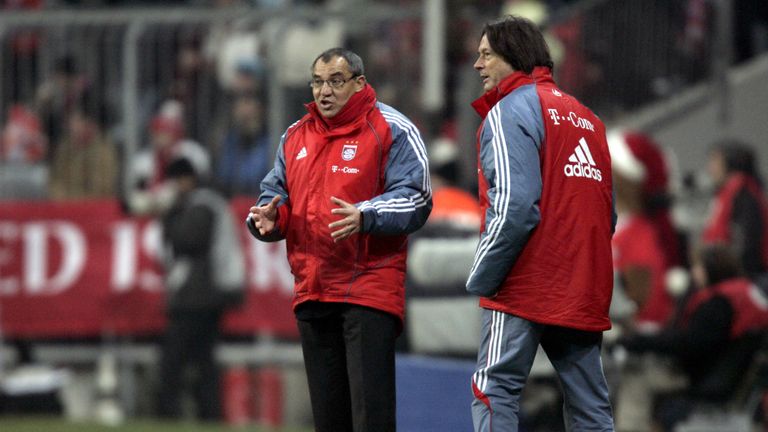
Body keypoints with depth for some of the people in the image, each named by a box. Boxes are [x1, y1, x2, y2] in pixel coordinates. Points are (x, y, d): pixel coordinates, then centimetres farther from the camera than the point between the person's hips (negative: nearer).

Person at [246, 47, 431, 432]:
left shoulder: (391, 131, -3)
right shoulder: (295, 136, 17)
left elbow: (414, 199, -10)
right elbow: (276, 193, 21)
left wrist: (364, 216, -26)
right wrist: (268, 217, -3)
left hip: (370, 290, -6)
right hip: (312, 293, 6)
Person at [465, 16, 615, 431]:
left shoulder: (510, 110, -6)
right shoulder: (585, 117, 18)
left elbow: (513, 208, -17)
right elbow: (607, 214, 18)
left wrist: (481, 278, -10)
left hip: (525, 289, -7)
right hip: (585, 294, 7)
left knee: (494, 393, -6)